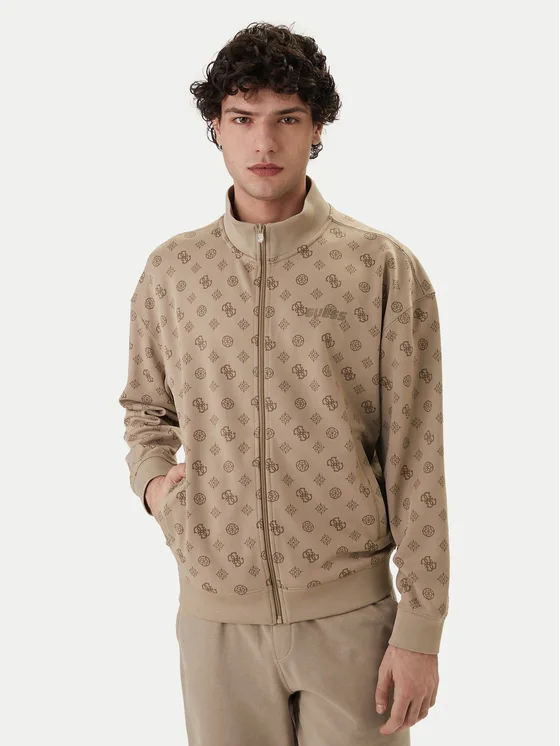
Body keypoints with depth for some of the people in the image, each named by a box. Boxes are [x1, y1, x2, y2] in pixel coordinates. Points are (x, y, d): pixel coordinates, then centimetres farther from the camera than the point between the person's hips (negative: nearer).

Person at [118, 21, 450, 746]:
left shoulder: (385, 269, -5)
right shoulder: (170, 270, 4)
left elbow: (416, 461, -6)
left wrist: (419, 629, -7)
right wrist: (151, 480, 0)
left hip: (350, 610, -2)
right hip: (214, 608, 2)